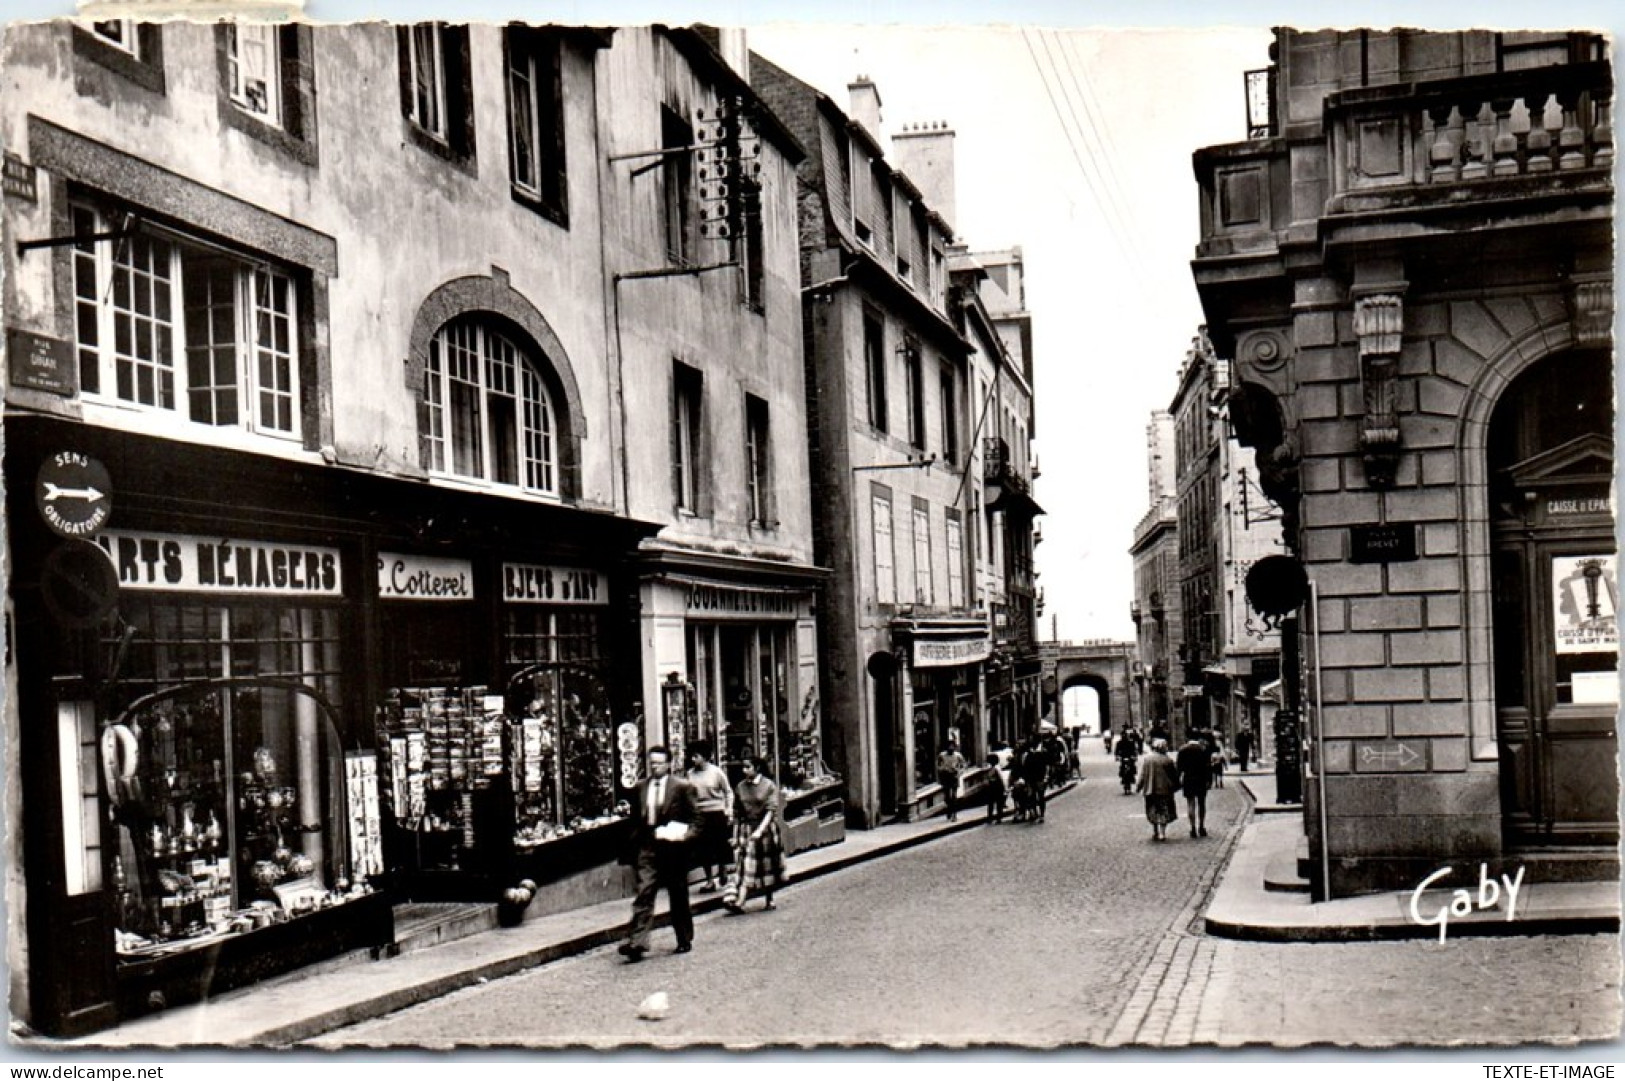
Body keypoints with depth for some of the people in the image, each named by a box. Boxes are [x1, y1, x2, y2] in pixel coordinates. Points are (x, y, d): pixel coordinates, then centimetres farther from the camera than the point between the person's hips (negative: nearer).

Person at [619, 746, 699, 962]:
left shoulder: (682, 787, -1)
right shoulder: (640, 787, 8)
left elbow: (694, 816, 1)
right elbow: (635, 819, 14)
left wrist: (686, 834, -15)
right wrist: (635, 845, 8)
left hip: (673, 847, -2)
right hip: (647, 848, 2)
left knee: (678, 896, 9)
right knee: (643, 894, -9)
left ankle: (684, 940, 24)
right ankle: (637, 943, -14)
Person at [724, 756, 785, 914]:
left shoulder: (769, 786, -6)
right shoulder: (740, 787, 4)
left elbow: (771, 811, -13)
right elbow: (736, 813, 10)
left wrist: (760, 830, -24)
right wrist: (735, 836, 7)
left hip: (765, 828, -2)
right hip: (745, 830, 2)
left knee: (767, 867, 9)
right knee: (743, 866, -9)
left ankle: (769, 901, 22)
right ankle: (737, 901, -19)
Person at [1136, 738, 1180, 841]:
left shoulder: (1145, 758, -4)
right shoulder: (1167, 760, -10)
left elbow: (1142, 775, -4)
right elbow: (1174, 775, -3)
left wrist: (1140, 786, 4)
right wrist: (1175, 786, 10)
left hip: (1150, 790, 2)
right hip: (1164, 790, -2)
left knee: (1153, 811, 14)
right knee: (1164, 812, 5)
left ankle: (1155, 832, 15)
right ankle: (1162, 833, -3)